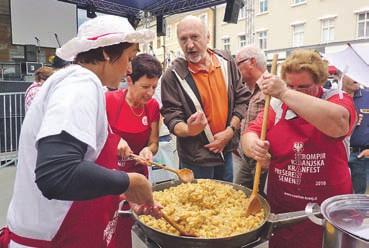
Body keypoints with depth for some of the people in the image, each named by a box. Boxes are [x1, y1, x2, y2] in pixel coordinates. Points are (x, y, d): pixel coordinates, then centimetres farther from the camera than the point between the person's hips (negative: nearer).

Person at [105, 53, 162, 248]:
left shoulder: (153, 106, -4)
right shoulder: (109, 101, -17)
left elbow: (153, 142, 2)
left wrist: (148, 150, -19)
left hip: (138, 174, 3)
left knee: (126, 228, 11)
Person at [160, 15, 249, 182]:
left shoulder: (226, 61, -2)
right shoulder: (173, 75, -14)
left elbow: (242, 99, 1)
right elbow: (171, 117, -13)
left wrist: (230, 131, -8)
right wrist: (189, 130, -33)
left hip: (226, 150, 5)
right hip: (196, 158, -4)